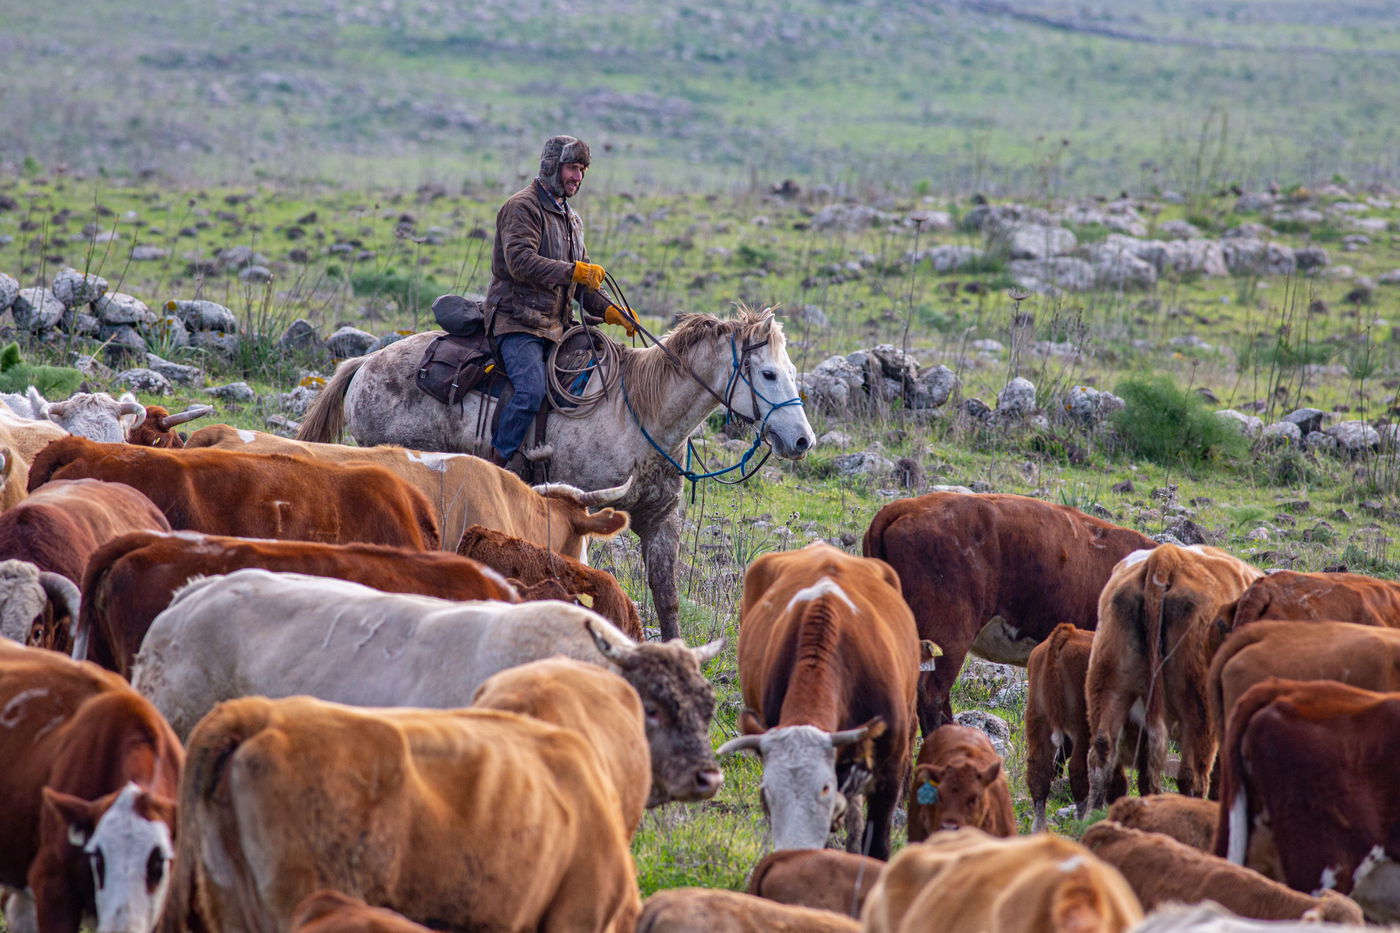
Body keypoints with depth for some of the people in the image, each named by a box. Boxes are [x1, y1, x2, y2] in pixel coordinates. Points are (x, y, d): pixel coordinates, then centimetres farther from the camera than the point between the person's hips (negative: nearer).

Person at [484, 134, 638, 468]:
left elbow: (581, 283, 26)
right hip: (518, 320, -9)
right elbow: (520, 261, -21)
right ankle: (497, 465, -21)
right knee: (531, 390, -26)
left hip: (556, 324, 9)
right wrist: (573, 271, -25)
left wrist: (609, 311, 9)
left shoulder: (571, 219, 24)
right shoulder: (522, 207, -6)